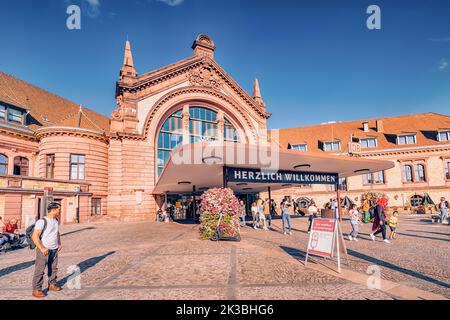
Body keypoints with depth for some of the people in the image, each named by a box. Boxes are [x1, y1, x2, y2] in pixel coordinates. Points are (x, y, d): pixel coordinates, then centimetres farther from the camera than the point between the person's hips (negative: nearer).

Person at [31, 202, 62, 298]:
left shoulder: (56, 221, 9)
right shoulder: (42, 221, -16)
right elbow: (35, 236, -20)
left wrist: (59, 244, 16)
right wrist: (42, 248, -22)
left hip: (54, 250, 7)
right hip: (44, 250, -7)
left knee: (53, 268, 15)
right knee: (40, 270, 0)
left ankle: (52, 284, 29)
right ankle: (36, 290, 10)